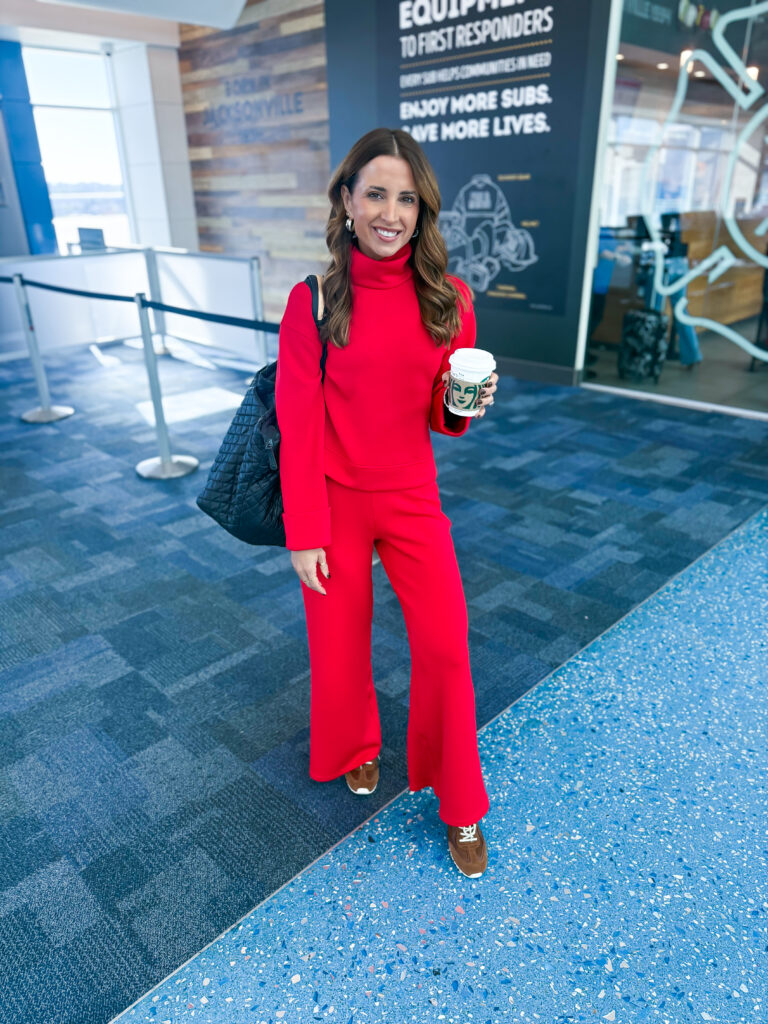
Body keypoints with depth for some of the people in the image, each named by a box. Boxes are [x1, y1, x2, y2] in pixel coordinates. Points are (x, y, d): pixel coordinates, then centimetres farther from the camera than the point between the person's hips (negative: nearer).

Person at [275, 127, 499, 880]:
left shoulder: (448, 300, -2)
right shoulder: (313, 300, -10)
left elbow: (442, 418, 6)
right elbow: (298, 426, -9)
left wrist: (465, 406, -17)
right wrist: (303, 534, -10)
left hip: (411, 499, 2)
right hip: (334, 501, -1)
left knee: (445, 648, 1)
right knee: (341, 644, 14)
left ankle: (460, 808, 25)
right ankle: (355, 751, 47)